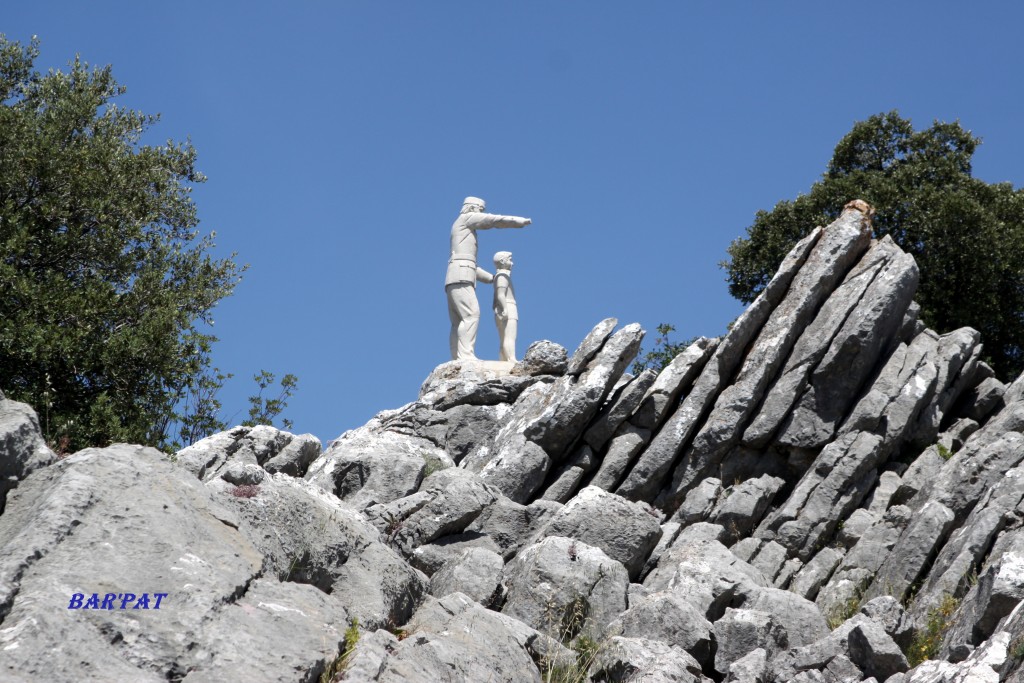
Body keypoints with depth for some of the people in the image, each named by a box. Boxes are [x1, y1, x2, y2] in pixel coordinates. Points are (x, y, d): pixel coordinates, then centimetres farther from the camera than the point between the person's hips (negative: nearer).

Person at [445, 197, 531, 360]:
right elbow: (496, 220, 7)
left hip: (455, 280, 10)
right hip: (460, 277, -10)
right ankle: (466, 356, -31)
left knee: (459, 323, -1)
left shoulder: (462, 230, 32)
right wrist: (521, 221, 18)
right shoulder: (466, 218, 6)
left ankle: (457, 360, -11)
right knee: (471, 315, -20)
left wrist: (490, 278, 42)